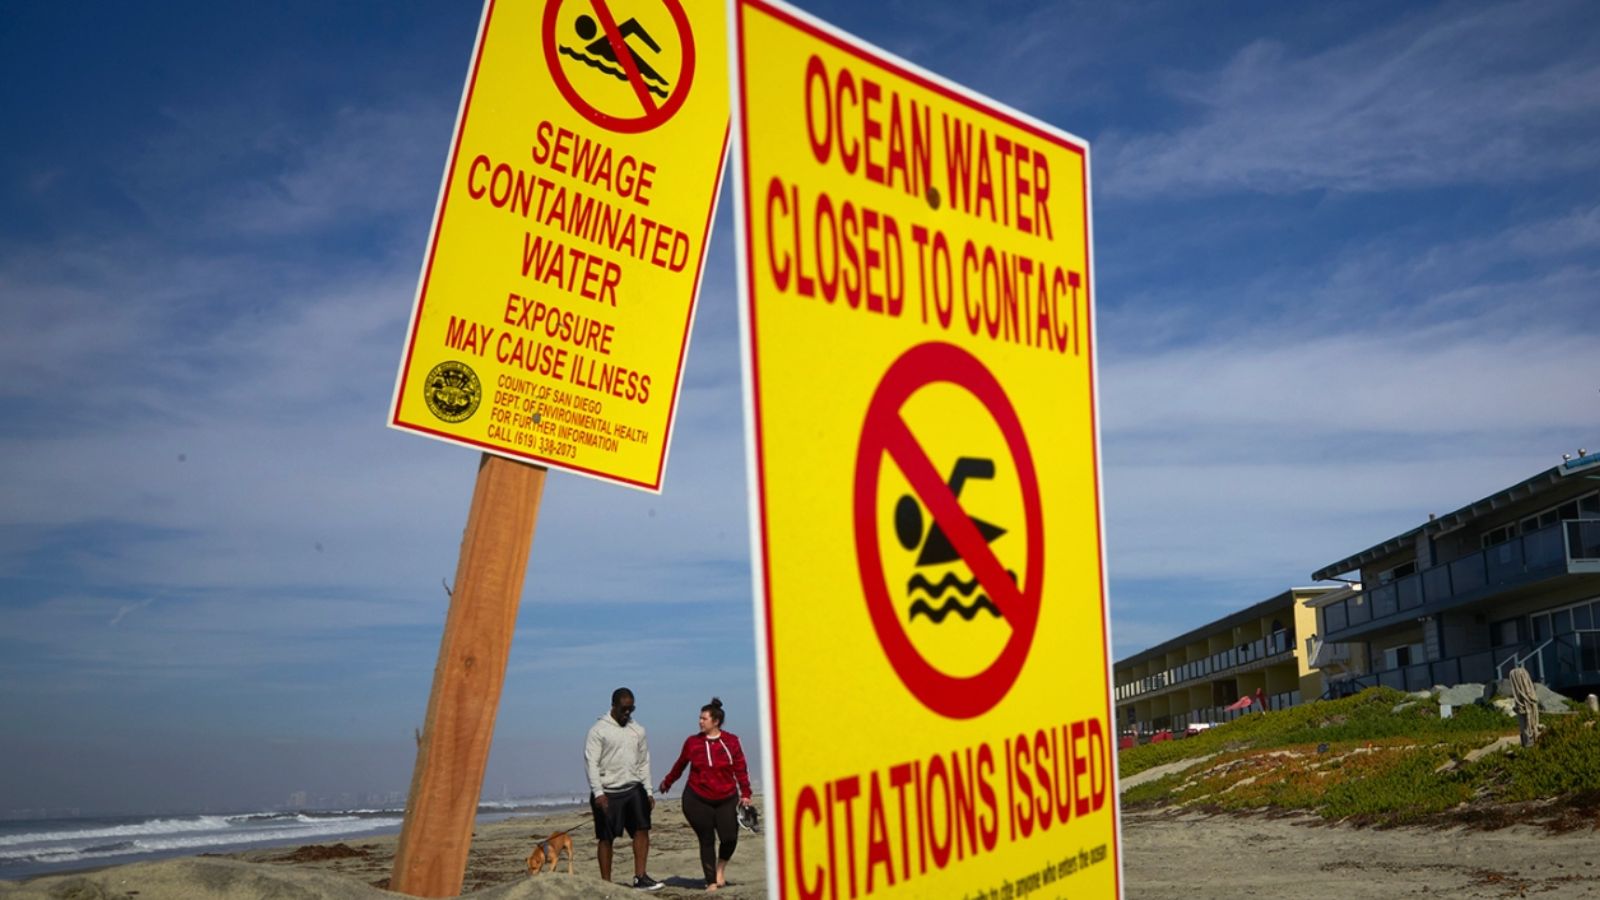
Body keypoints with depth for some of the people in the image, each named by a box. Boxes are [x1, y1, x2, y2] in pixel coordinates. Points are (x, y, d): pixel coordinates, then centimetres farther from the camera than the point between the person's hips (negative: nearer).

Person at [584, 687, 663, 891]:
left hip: (633, 788, 4)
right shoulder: (598, 730, -5)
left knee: (642, 828, -11)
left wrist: (648, 791, 10)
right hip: (608, 792, -4)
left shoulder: (638, 730, 12)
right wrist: (598, 792, -18)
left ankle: (640, 877, -11)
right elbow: (591, 763, -10)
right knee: (606, 838, 1)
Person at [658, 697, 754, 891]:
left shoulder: (731, 741, -1)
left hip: (726, 799, 0)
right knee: (707, 840, 0)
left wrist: (745, 794, -3)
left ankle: (721, 866, 22)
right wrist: (667, 782, 29)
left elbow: (740, 769, 1)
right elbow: (680, 765, 17)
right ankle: (711, 882, 12)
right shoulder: (692, 742, 1)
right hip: (697, 800, 0)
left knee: (730, 838, -9)